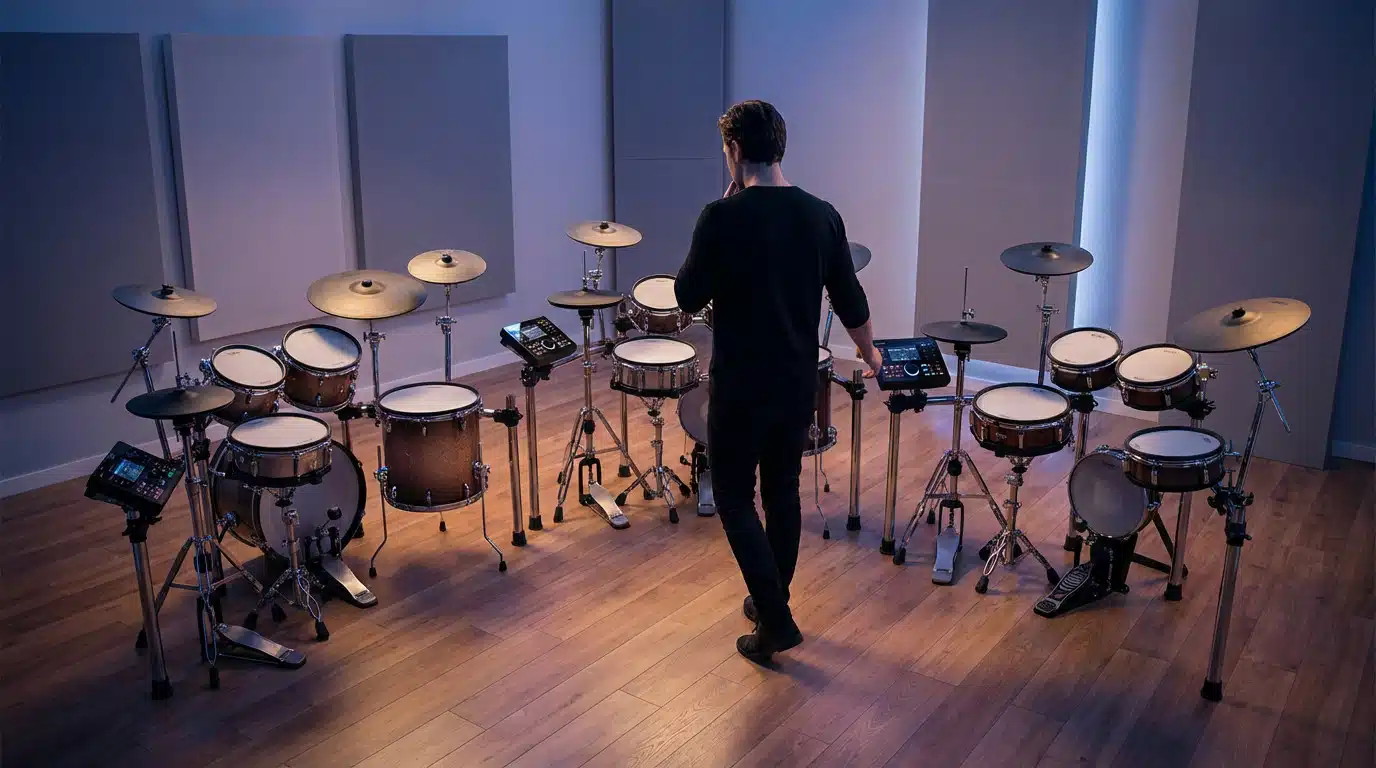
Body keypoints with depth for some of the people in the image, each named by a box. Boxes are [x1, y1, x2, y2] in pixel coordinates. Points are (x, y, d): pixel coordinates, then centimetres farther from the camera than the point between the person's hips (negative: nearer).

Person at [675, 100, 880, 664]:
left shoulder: (723, 217, -15)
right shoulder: (821, 215, 0)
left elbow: (688, 298, -7)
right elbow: (849, 299, 8)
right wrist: (868, 353, 26)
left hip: (741, 385, -5)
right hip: (798, 383, 5)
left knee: (735, 498, 7)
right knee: (783, 492, 18)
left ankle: (775, 621, 3)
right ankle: (771, 604, 31)